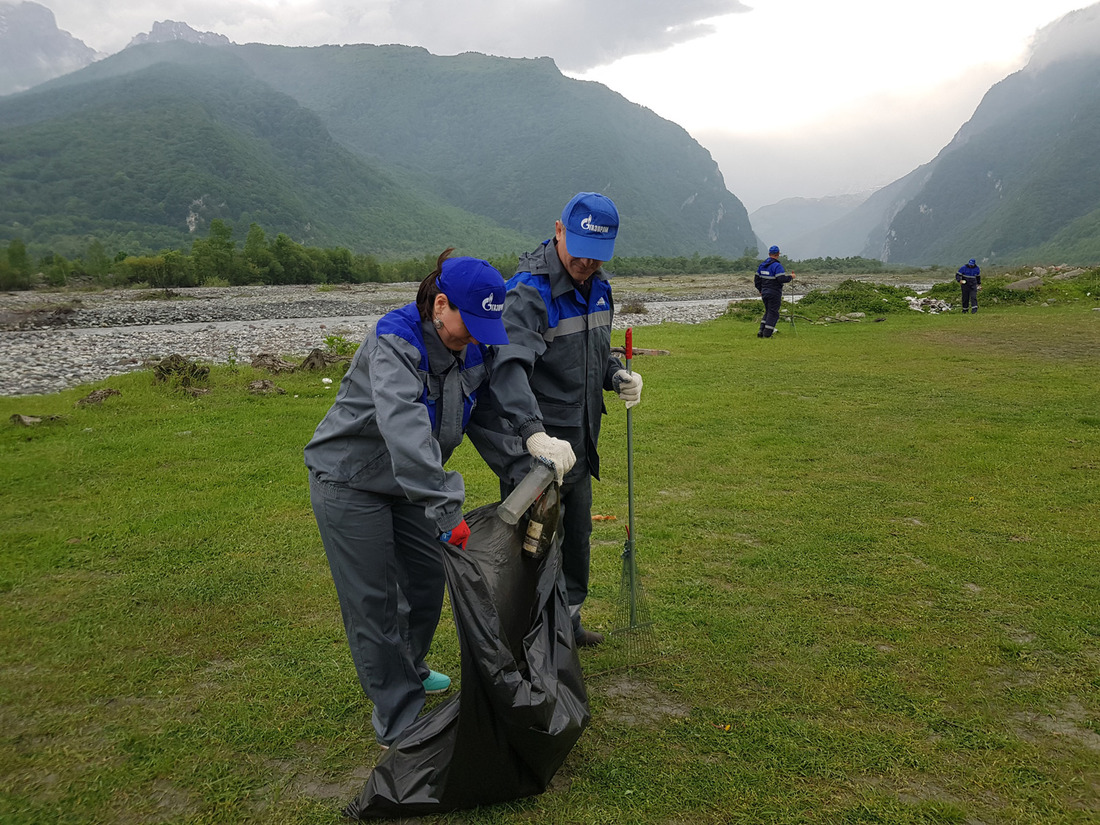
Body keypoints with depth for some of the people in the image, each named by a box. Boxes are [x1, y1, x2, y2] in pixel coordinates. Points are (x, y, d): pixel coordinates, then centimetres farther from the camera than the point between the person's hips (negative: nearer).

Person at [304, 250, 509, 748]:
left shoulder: (474, 352, -6)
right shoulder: (394, 343, -31)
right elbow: (405, 428, -44)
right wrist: (446, 511, -50)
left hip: (408, 482, 7)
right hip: (349, 482, -7)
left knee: (428, 578, 15)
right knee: (373, 602, -1)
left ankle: (407, 672, 42)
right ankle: (399, 724, 13)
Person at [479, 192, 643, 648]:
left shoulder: (597, 285, 6)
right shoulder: (529, 290, -22)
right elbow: (509, 367, -36)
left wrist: (617, 375, 0)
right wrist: (534, 433, -51)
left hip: (579, 441, 9)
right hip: (536, 446, -8)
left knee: (577, 537, 22)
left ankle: (568, 619, 43)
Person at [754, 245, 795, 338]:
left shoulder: (762, 265, 9)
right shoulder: (777, 265, -15)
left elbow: (757, 280, 13)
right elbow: (782, 279, -24)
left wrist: (760, 290, 23)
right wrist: (791, 277, -7)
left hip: (764, 292, 7)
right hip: (774, 293, -7)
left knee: (768, 312, 18)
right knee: (773, 313, 1)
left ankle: (761, 331, 10)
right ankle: (767, 334, -1)